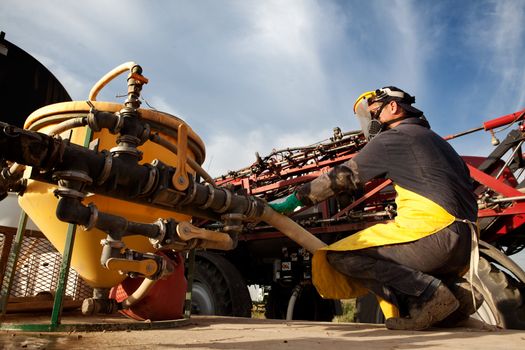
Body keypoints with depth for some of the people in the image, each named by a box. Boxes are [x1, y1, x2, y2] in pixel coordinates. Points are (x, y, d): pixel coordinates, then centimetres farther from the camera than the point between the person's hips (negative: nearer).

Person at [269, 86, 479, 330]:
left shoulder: (391, 138, 0)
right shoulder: (434, 139, 26)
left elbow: (341, 177, -1)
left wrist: (293, 200, 6)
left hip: (433, 232, -9)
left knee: (338, 257, -8)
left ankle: (428, 294, -14)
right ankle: (455, 291, 5)